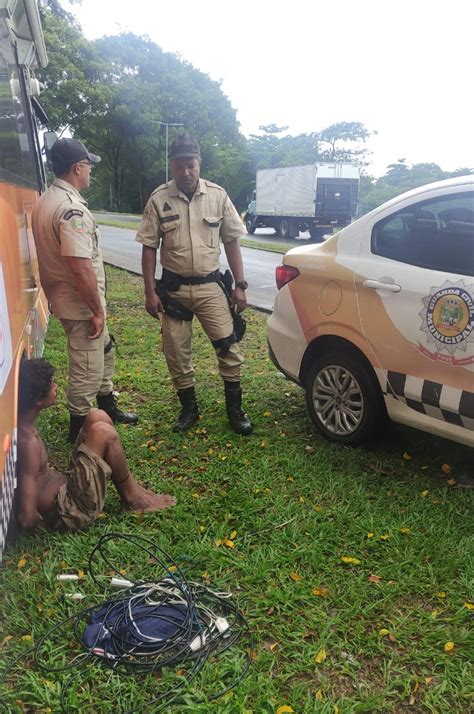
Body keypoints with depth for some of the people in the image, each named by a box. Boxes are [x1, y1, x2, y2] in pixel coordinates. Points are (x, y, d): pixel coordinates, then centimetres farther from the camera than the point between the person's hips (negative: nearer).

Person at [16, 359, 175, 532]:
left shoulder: (19, 423, -2)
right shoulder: (28, 443, -29)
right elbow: (26, 517, -28)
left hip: (65, 485, 9)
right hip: (66, 511, -9)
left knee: (97, 418, 3)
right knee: (103, 432, -20)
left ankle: (130, 489, 9)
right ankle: (131, 496, 2)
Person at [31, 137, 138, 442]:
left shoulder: (46, 201, 8)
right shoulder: (71, 208, -24)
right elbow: (81, 268, -29)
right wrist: (97, 310, -19)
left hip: (62, 296, 10)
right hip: (81, 303, -10)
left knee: (105, 353, 25)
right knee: (88, 369, 4)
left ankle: (107, 407, 41)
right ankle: (80, 429, 19)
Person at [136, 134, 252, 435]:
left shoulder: (218, 195, -1)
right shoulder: (159, 199, -4)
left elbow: (231, 241, 3)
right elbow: (149, 247, -1)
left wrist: (240, 285, -1)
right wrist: (150, 292, -5)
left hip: (210, 286, 0)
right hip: (174, 288, 0)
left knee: (229, 346, -4)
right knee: (176, 352, 7)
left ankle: (235, 408, 14)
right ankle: (189, 408, 26)